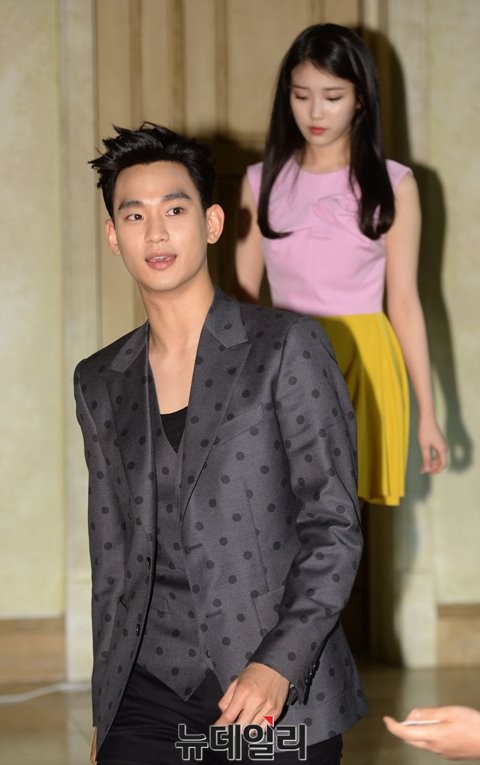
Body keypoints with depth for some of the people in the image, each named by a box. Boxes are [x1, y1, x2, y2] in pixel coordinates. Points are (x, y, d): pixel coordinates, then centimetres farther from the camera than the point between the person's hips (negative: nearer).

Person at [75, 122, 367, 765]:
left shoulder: (287, 345, -3)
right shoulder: (99, 383, 11)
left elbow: (335, 526, -6)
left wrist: (278, 666, -17)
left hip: (279, 693, -3)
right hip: (146, 698, 3)